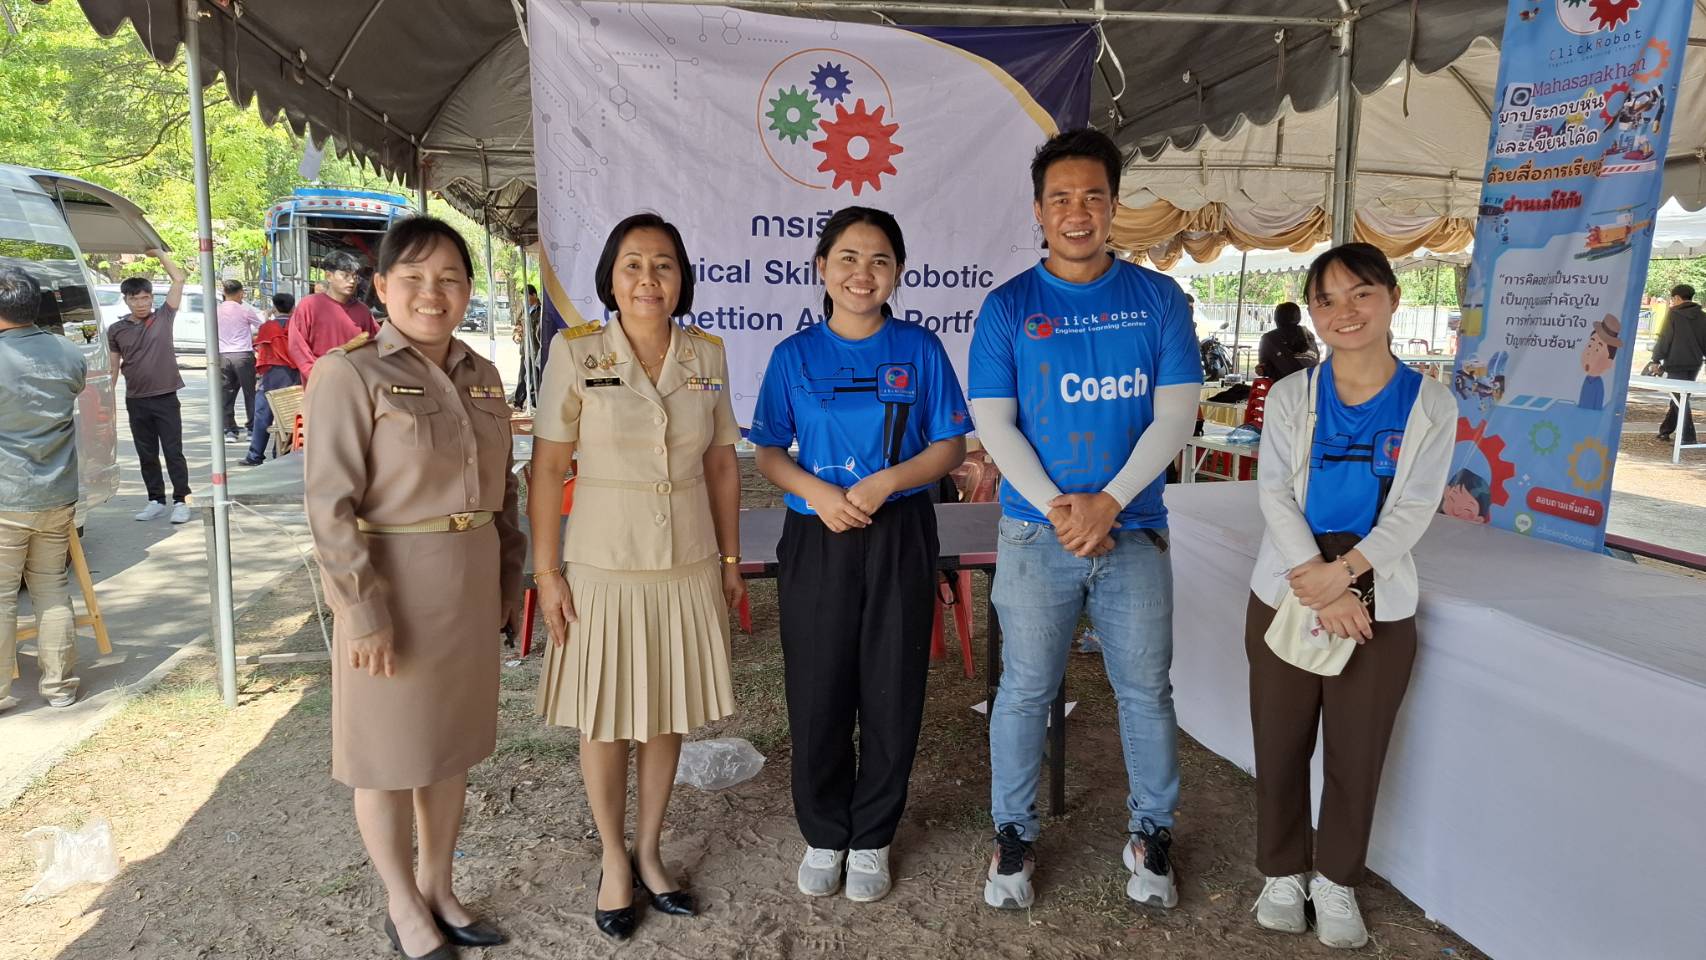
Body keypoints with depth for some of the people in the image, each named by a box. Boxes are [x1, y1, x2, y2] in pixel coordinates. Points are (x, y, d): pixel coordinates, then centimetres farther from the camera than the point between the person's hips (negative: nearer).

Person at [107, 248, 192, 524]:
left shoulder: (164, 317, 1)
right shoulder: (116, 330, 5)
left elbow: (179, 279, -3)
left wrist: (158, 253, -2)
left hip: (166, 398, -2)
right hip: (136, 401, 3)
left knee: (173, 452, 0)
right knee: (146, 455, 10)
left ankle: (181, 501, 5)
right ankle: (156, 501, 19)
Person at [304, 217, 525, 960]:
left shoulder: (482, 375, 6)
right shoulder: (349, 373, -12)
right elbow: (331, 506, -16)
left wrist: (509, 579, 11)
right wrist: (366, 612, -18)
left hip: (470, 585, 6)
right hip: (392, 586, -6)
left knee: (452, 741, 16)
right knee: (390, 752, 9)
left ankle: (438, 888, 35)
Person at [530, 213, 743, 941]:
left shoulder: (706, 354, 1)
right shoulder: (576, 354, -8)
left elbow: (722, 463, 7)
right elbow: (547, 469, -7)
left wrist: (731, 559, 9)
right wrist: (545, 571, -9)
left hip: (688, 566, 3)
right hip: (604, 566, -3)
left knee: (668, 716, 14)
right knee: (606, 721, 9)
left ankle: (649, 854, 33)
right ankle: (613, 862, 30)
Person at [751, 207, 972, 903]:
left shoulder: (919, 350, 1)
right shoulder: (794, 356, 3)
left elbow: (951, 447, 1)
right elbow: (768, 453, 5)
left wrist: (886, 482, -16)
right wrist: (817, 491, -15)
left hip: (899, 539, 0)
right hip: (816, 540, 1)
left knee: (892, 695, 7)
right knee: (817, 695, 7)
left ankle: (871, 839, 27)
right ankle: (824, 834, 29)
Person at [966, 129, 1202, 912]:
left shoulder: (1159, 298, 3)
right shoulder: (1007, 307, 0)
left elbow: (1176, 413, -3)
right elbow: (993, 422, -4)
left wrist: (1109, 501, -14)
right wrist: (1056, 508, -15)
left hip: (1134, 529, 1)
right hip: (1035, 533, -1)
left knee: (1146, 689, 10)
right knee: (1025, 689, 8)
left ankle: (1151, 833, 29)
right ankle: (1013, 834, 25)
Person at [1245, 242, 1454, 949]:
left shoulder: (1430, 405, -1)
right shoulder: (1292, 396, -1)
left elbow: (1413, 510, -8)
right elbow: (1274, 495, -8)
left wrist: (1343, 573, -22)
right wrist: (1319, 589, -18)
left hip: (1379, 607, 0)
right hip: (1284, 596, 1)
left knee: (1356, 755, 11)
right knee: (1280, 747, 9)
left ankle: (1336, 882, 32)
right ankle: (1284, 872, 30)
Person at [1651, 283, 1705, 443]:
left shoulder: (1672, 314, -9)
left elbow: (1664, 340, -9)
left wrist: (1656, 359, 0)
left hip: (1676, 365, -6)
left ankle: (1688, 438, -9)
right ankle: (1666, 430, 25)